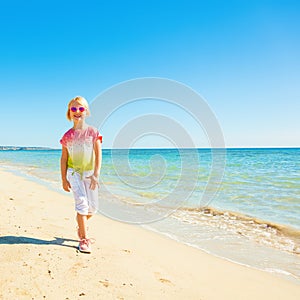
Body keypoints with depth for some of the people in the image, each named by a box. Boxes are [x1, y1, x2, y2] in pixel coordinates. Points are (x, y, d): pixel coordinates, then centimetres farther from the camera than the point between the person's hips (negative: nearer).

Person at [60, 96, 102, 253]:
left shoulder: (93, 132, -3)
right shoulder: (68, 136, 1)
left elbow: (98, 154, -7)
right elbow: (64, 158, 5)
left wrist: (95, 175, -15)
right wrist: (64, 179, 2)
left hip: (89, 173, 1)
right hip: (73, 172, -1)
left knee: (92, 207, 6)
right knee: (82, 203, -14)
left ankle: (81, 228, 37)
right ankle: (84, 239, -4)